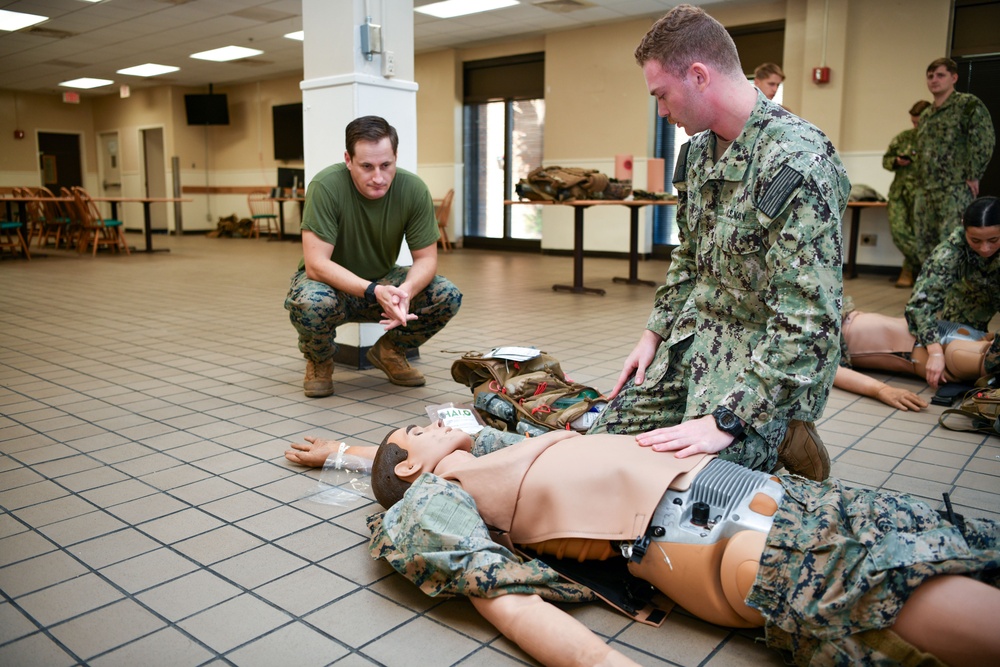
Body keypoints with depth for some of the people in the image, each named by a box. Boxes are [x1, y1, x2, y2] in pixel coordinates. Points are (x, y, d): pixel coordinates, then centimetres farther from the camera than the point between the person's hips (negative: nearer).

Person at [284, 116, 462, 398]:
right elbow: (316, 264, -30)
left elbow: (426, 258, -13)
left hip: (382, 282, 3)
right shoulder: (326, 186, -27)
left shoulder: (413, 189, -18)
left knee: (448, 296, -21)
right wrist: (374, 292, -43)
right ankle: (319, 362, -1)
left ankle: (389, 352, 8)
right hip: (331, 284, -3)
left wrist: (406, 291, -36)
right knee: (312, 302, -38)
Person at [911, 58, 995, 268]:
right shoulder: (925, 115, 21)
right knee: (925, 249, 8)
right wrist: (919, 186, 17)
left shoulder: (968, 104, -2)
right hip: (924, 193, 7)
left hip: (955, 190, -7)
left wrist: (973, 176, -12)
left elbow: (985, 140, -11)